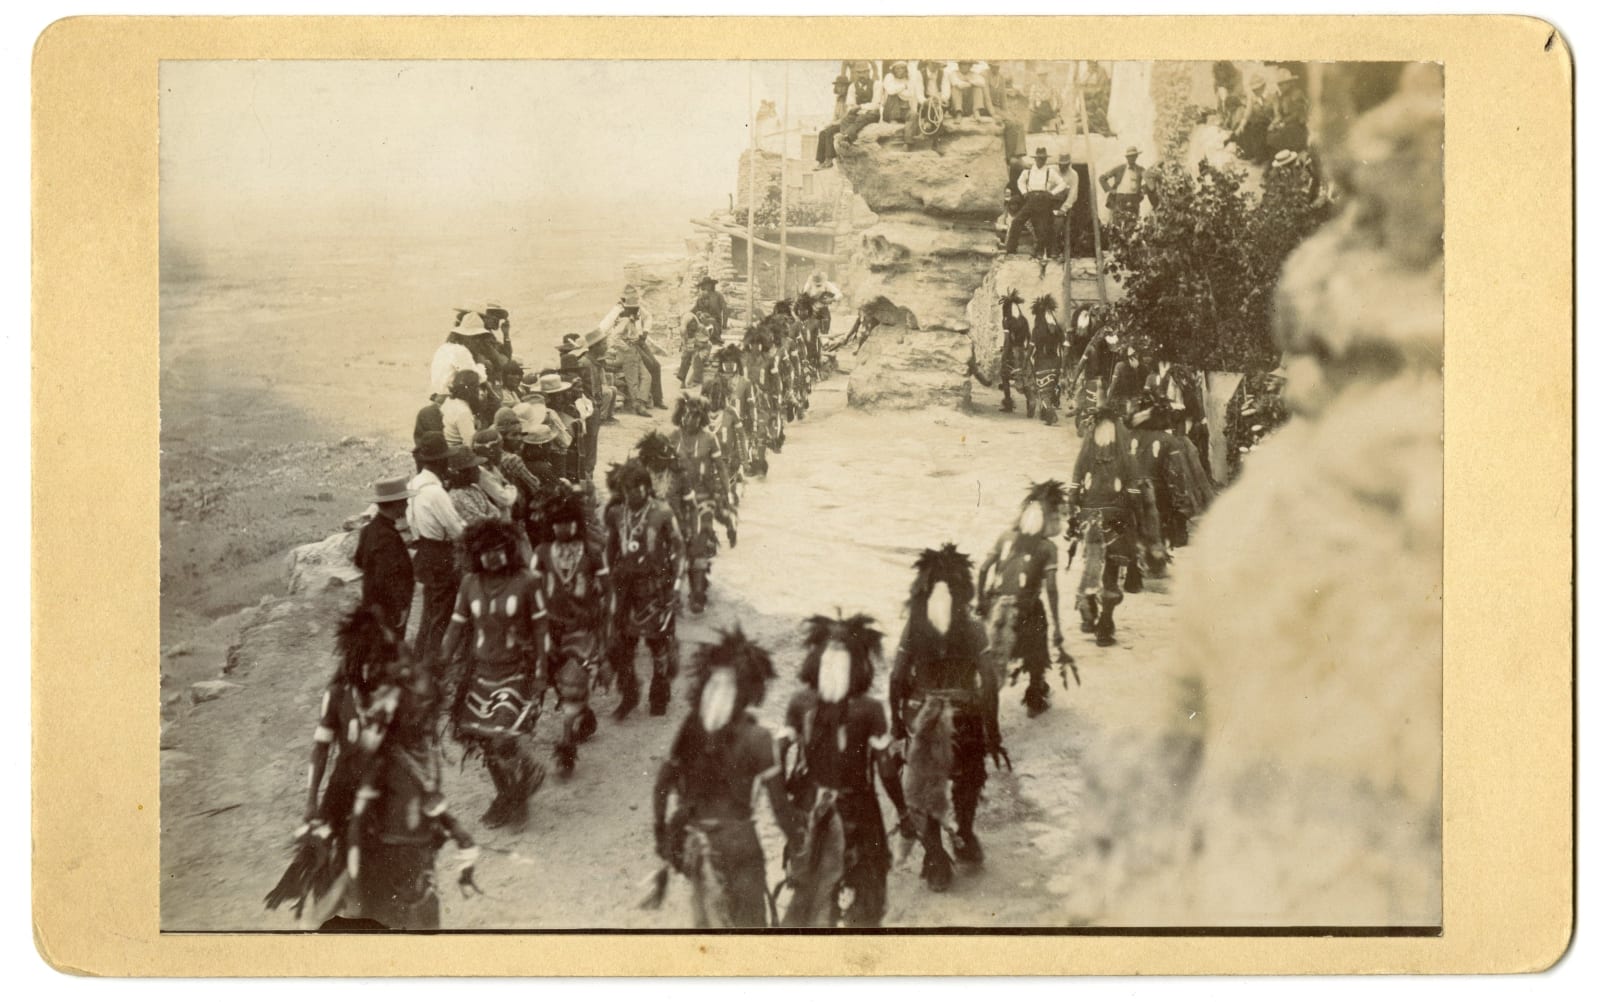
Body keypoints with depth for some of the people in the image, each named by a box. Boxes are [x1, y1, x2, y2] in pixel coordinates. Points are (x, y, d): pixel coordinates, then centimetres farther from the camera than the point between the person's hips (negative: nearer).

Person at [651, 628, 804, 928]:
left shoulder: (690, 727, -2)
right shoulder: (755, 737, -15)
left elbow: (662, 786, 3)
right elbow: (780, 806, -15)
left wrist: (662, 835, 14)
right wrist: (801, 841, -1)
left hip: (693, 843, 5)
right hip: (735, 842, -5)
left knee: (707, 925, 20)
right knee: (747, 926, 10)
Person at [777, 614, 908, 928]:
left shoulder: (800, 703, -10)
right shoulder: (869, 710, -18)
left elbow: (779, 755, -8)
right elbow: (885, 768, -15)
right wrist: (902, 808, -2)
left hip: (809, 808, 3)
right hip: (855, 809, -3)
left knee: (809, 888, 21)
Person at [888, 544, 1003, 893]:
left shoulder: (913, 630, -8)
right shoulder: (973, 630, -10)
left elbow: (897, 679, -7)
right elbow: (989, 684, -10)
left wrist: (895, 721, 6)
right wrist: (993, 732, -3)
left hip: (921, 718, 0)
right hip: (965, 718, 0)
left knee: (924, 787, 11)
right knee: (967, 780, 25)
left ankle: (936, 860, 7)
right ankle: (965, 838, 40)